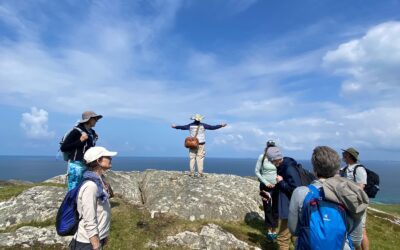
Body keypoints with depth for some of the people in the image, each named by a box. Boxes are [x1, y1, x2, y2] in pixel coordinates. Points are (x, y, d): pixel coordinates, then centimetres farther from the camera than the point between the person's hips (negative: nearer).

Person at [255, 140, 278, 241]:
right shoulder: (262, 157, -9)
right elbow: (257, 172, -4)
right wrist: (266, 183, -10)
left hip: (277, 186, 1)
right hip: (265, 186, -1)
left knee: (275, 209, 7)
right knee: (267, 209, 9)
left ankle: (274, 230, 20)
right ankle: (269, 231, 22)